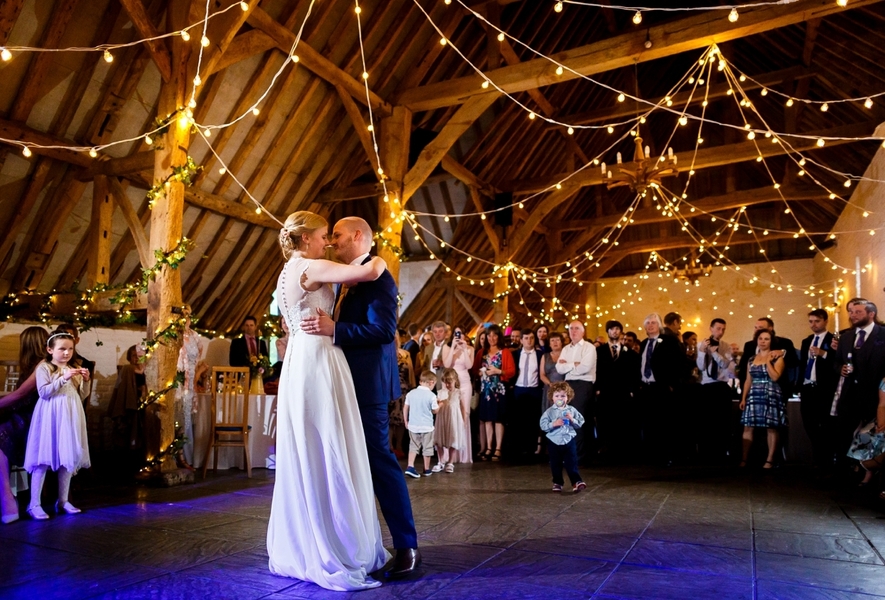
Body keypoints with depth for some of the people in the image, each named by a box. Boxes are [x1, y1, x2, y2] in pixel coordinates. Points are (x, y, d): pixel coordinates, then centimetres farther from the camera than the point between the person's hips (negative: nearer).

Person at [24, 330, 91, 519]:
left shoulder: (76, 368, 11)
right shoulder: (44, 368, -3)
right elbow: (43, 392, -14)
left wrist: (86, 381, -5)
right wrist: (64, 378, -22)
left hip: (70, 418, 5)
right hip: (50, 417, -5)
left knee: (69, 458, 8)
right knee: (44, 458, -5)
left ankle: (63, 501, 17)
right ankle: (34, 504, 4)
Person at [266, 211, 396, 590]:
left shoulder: (290, 272, 20)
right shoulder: (308, 267, -9)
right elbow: (369, 272, -17)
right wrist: (379, 260, 4)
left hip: (301, 366, 10)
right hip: (318, 365, -10)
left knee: (305, 460, 13)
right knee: (330, 460, -6)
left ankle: (300, 550, 23)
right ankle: (335, 556, 1)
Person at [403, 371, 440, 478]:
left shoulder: (411, 393, 0)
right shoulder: (431, 395, -13)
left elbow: (405, 408, 6)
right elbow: (435, 411, -3)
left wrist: (406, 421, 17)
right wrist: (439, 404, 17)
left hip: (413, 425, 3)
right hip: (427, 426, -3)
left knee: (413, 446, 14)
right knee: (427, 448, 11)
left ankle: (410, 467, 1)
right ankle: (427, 470, 21)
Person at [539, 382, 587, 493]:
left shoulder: (572, 410, 1)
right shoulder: (549, 412, -5)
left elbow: (580, 423, 1)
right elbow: (543, 426, -10)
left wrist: (572, 420, -16)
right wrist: (554, 424, -23)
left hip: (569, 441, 0)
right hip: (554, 442, 0)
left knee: (572, 463, 1)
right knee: (555, 464, 10)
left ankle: (576, 481, 7)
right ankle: (557, 483, 23)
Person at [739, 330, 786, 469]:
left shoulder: (777, 357, 0)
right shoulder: (751, 359, 13)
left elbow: (775, 377, -14)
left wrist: (768, 361, -10)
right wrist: (743, 398, 7)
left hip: (771, 396, -4)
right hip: (753, 396, 4)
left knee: (771, 428, -1)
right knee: (748, 427, -1)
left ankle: (770, 460, 4)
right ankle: (743, 460, 0)